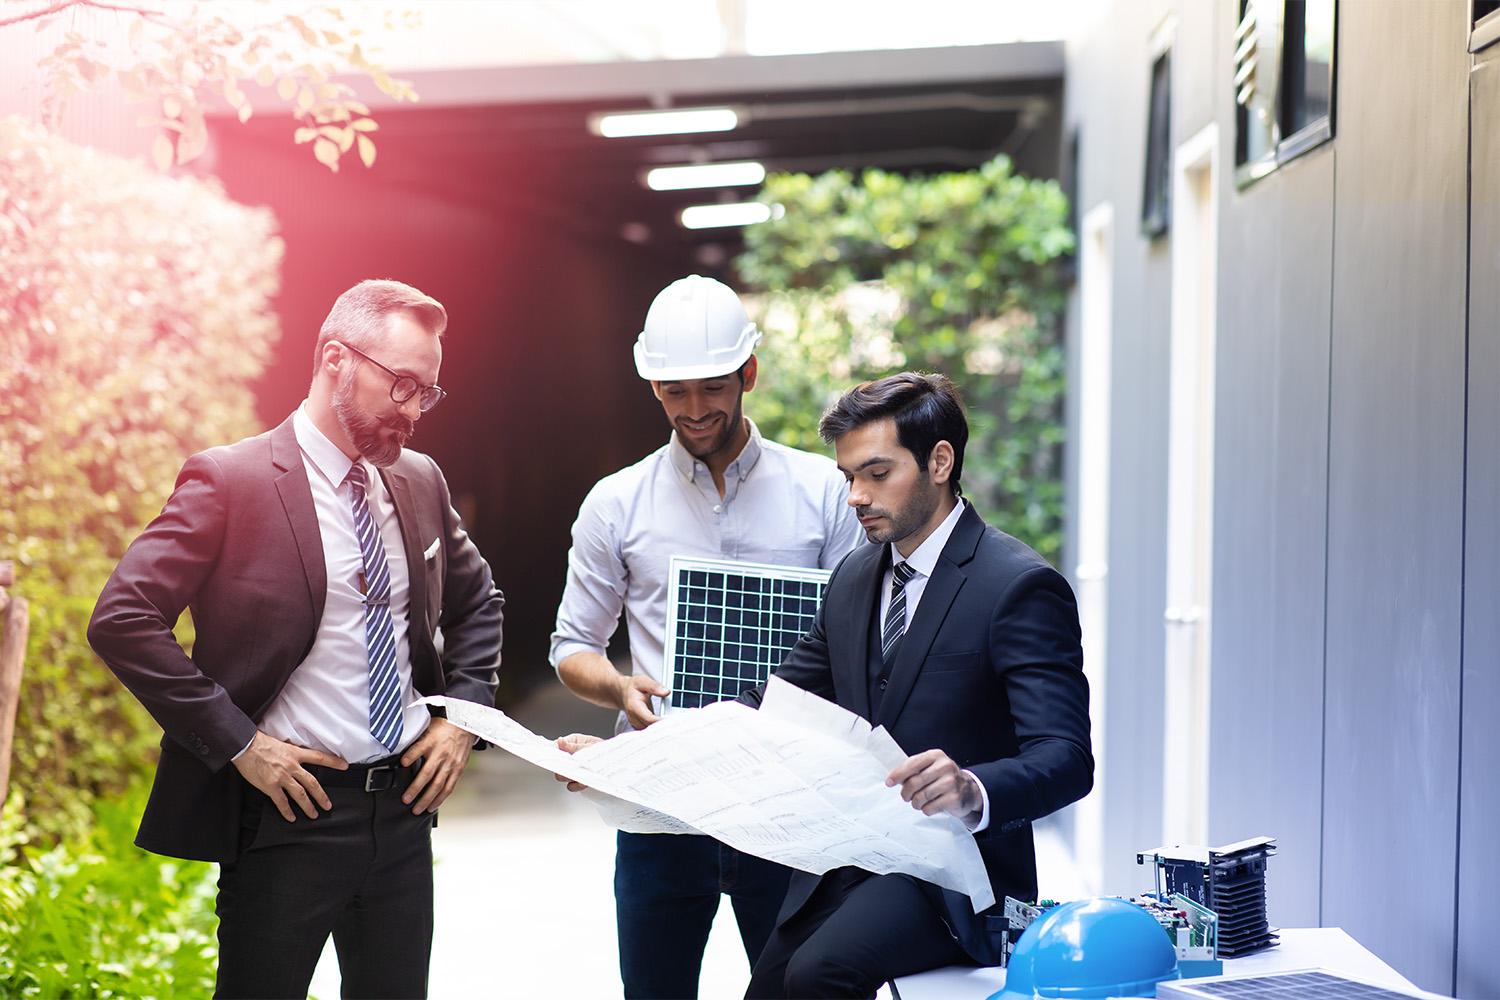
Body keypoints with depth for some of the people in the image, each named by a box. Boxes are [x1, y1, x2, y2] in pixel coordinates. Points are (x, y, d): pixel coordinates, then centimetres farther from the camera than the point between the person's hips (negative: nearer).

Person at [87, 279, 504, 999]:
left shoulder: (421, 482, 8)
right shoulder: (229, 480, -11)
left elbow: (477, 604, 23)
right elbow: (121, 621, -17)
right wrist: (238, 743, -18)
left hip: (404, 805, 6)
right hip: (290, 806, -6)